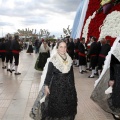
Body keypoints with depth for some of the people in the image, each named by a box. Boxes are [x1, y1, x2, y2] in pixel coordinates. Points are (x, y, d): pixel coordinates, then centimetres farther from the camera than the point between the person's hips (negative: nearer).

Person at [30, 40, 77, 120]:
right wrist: (46, 86, -10)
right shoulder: (53, 60, -10)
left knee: (68, 106, 11)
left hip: (68, 86, 4)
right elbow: (49, 74, -7)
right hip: (56, 86, -4)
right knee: (56, 106, 3)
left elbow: (71, 74, 9)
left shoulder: (69, 60, 3)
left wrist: (72, 86, 12)